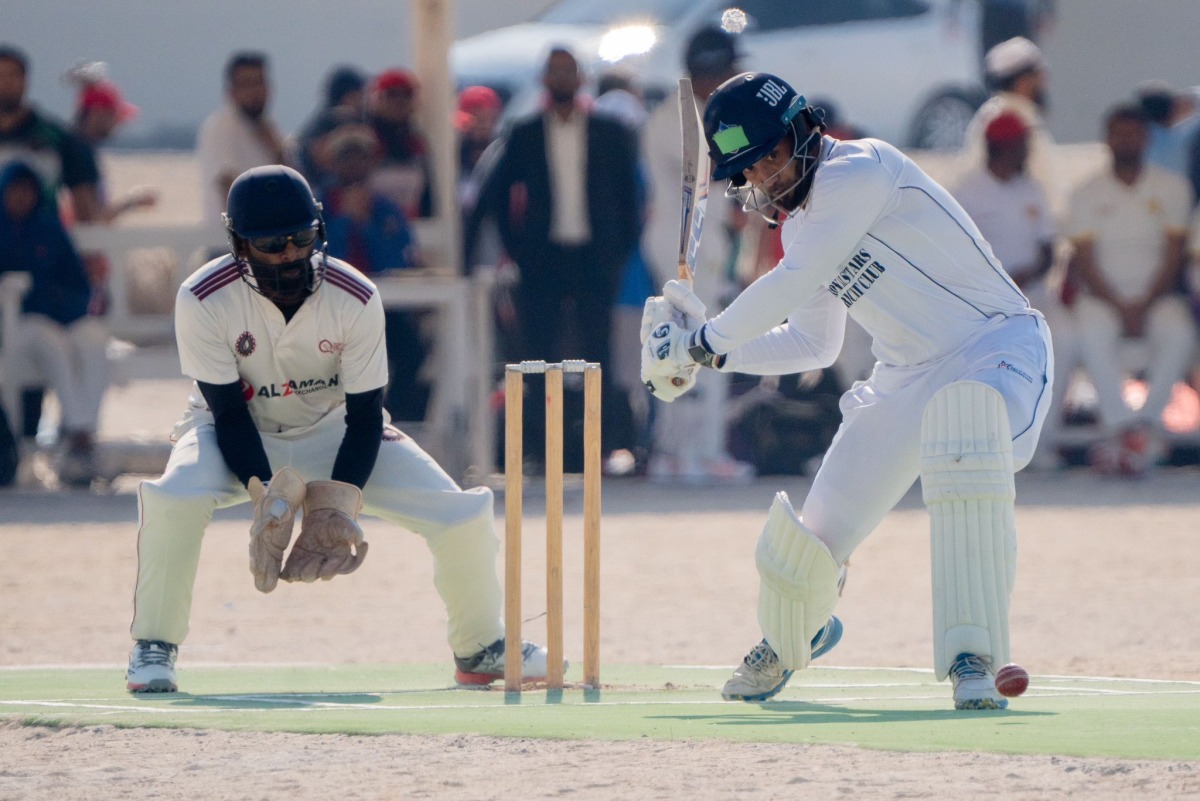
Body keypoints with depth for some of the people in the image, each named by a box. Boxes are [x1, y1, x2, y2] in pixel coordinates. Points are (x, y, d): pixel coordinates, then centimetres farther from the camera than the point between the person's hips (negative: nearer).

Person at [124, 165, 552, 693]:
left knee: (462, 517, -14)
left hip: (333, 431, 2)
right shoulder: (203, 301, -26)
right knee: (174, 499, -36)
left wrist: (337, 505, -29)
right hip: (243, 436, -2)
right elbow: (229, 412, -21)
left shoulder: (355, 298, -22)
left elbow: (365, 415, -16)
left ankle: (480, 651, 14)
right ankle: (152, 648, -15)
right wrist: (267, 498, -34)